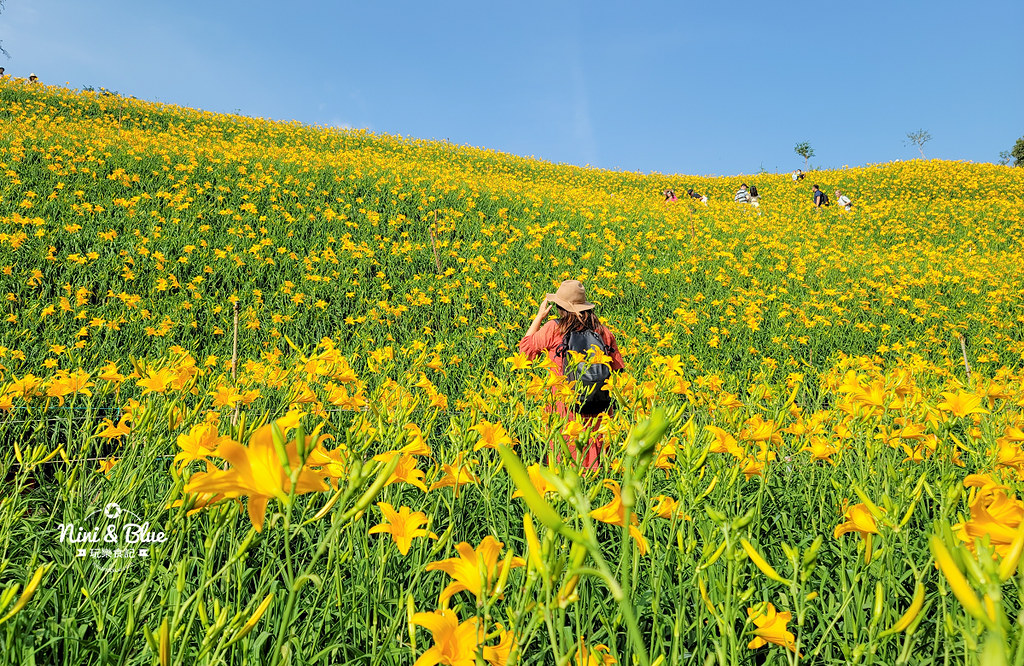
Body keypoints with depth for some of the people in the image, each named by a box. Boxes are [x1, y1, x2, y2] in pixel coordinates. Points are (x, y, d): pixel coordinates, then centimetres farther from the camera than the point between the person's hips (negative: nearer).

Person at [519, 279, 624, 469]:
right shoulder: (604, 332, 3)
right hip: (599, 411, 3)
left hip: (566, 409, -3)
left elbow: (524, 349, 9)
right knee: (596, 461, 8)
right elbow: (618, 371, 10)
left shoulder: (553, 329, -7)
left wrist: (539, 316, 14)